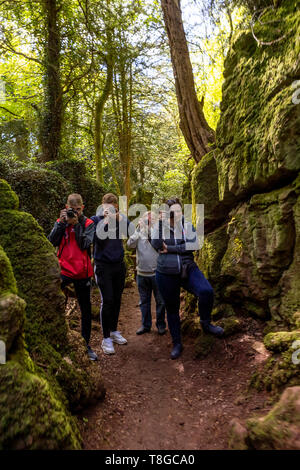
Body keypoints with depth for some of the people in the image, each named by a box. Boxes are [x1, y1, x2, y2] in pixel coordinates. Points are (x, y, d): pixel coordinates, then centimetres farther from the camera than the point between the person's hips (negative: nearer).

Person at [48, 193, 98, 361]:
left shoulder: (88, 223, 1)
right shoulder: (61, 222, 5)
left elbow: (85, 244, -13)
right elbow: (52, 242, -7)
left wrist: (76, 224, -16)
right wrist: (62, 223, -13)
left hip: (83, 271, 0)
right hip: (64, 269, 0)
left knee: (86, 309, 10)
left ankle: (86, 343, 26)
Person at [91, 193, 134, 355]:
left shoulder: (121, 218, 5)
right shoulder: (95, 220, -5)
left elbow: (132, 233, -4)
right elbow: (98, 238, -19)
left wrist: (121, 219, -16)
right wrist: (105, 220, -24)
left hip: (119, 264, 4)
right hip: (103, 266, -4)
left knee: (117, 299, 11)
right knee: (107, 300, -6)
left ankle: (114, 331, 29)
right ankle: (106, 338, 7)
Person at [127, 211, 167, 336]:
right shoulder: (139, 233, 3)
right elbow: (130, 244, -13)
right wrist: (138, 231, -19)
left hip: (156, 273, -2)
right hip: (142, 273, 2)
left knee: (160, 301, 8)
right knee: (144, 301, 14)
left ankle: (161, 325, 24)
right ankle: (145, 325, 28)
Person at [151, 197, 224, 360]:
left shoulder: (187, 225, 4)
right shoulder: (160, 227, 1)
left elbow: (194, 245, -12)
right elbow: (156, 245, -17)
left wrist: (170, 249, -15)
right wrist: (161, 222, -21)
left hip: (188, 269, 0)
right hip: (166, 275, 0)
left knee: (206, 292, -26)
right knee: (172, 309, 11)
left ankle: (205, 323, 2)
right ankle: (177, 343, 31)